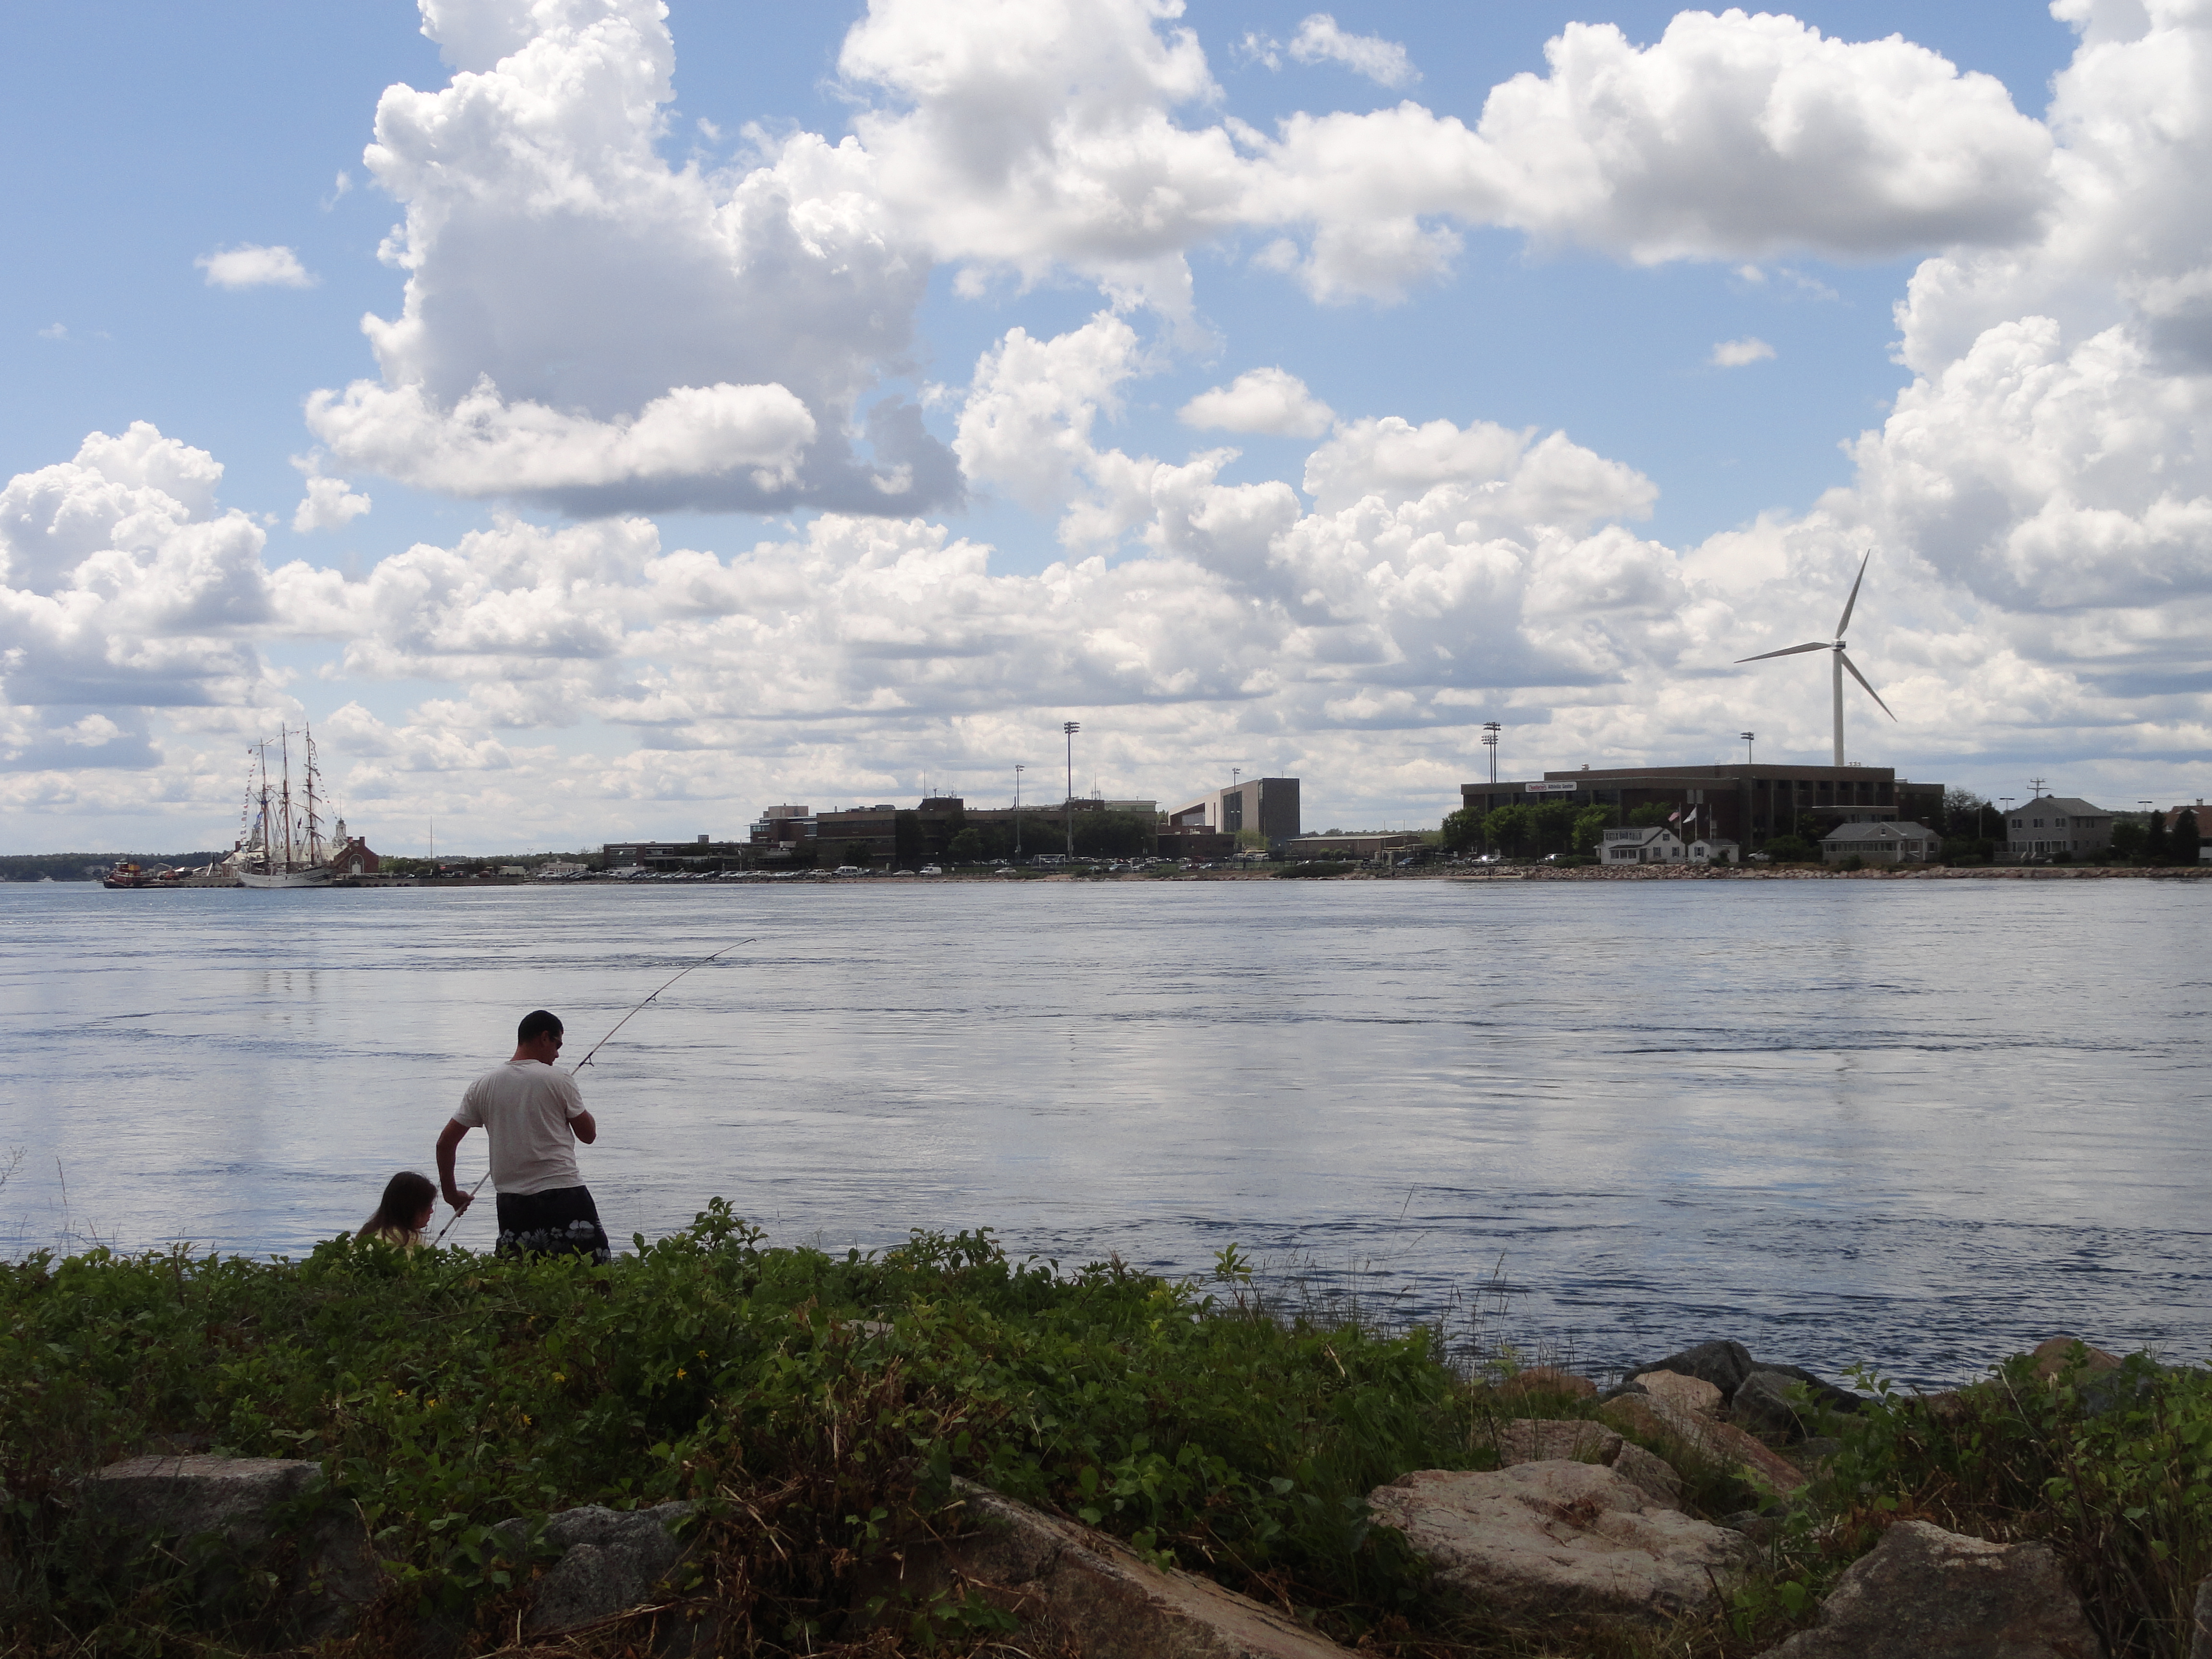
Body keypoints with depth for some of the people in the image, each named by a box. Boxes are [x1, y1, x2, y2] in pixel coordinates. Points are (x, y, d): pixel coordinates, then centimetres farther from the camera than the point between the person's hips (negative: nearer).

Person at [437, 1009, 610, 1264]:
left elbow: (446, 1142, 10)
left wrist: (451, 1193, 21)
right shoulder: (560, 1082, -3)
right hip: (563, 1193, -4)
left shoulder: (484, 1086, 8)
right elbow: (588, 1135, 6)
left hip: (512, 1200, 4)